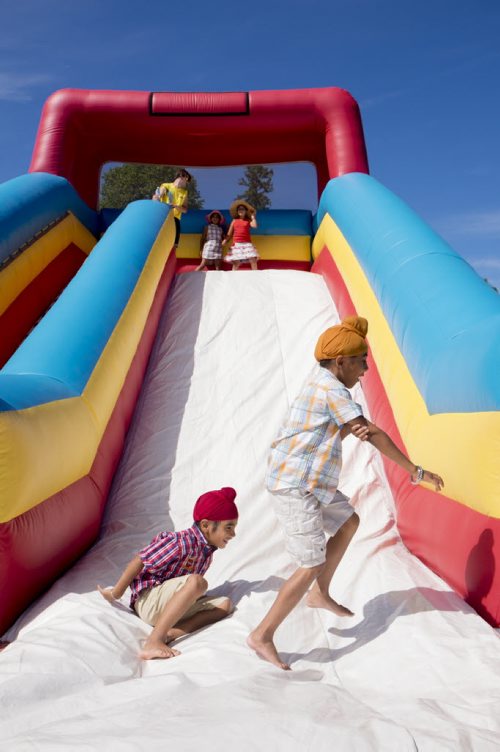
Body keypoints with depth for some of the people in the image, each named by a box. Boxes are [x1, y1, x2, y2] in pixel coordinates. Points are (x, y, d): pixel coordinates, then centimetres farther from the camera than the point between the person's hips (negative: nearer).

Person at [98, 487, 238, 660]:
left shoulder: (207, 549, 5)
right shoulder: (181, 542, -21)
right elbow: (140, 561, -17)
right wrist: (116, 594, -9)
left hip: (176, 605, 8)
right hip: (149, 600, -8)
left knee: (225, 604, -9)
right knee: (197, 582, -33)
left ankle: (173, 633, -25)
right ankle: (153, 641, -37)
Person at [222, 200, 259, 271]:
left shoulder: (248, 221, 10)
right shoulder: (234, 221, 13)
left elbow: (254, 225, -12)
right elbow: (229, 234, 13)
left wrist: (253, 217, 3)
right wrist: (225, 241, 1)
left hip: (247, 244, -1)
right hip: (237, 244, 1)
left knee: (253, 260, -11)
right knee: (236, 263, -2)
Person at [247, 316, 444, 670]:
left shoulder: (324, 385, 12)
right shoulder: (332, 389, -19)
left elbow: (351, 429, 6)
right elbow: (375, 434, -16)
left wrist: (356, 428, -19)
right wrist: (416, 471, -7)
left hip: (311, 482, 11)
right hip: (295, 486, -11)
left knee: (349, 522, 24)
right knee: (312, 566, -8)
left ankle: (320, 594, 35)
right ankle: (263, 635, 4)